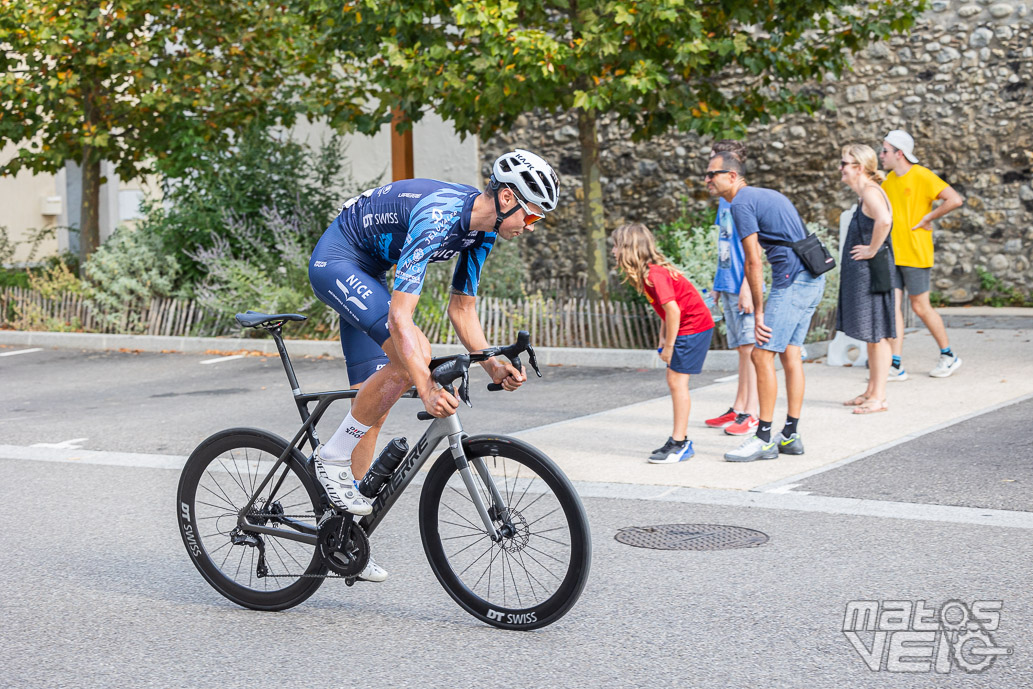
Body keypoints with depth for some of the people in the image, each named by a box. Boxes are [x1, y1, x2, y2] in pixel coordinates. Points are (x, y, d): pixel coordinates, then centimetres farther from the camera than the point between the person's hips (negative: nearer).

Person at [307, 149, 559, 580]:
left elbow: (462, 308, 3)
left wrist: (492, 365, -12)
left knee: (373, 407, 6)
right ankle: (333, 459, -13)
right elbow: (399, 315, -39)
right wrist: (427, 391, -48)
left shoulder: (482, 228, -6)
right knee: (414, 354, -28)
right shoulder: (437, 218, -33)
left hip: (365, 273, 9)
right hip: (335, 262, -9)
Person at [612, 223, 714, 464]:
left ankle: (679, 444, -4)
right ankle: (680, 440, 17)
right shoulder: (651, 271, 8)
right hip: (687, 328, 10)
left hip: (693, 328, -10)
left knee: (678, 381, -8)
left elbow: (673, 310, -27)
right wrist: (663, 339, 9)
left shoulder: (654, 274, -22)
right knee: (673, 380, 11)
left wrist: (668, 347, -18)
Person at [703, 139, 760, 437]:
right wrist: (719, 283, 20)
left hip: (742, 285, -9)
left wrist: (746, 287, -19)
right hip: (727, 284, 9)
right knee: (742, 347, 14)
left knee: (750, 347, -5)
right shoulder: (723, 199, 14)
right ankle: (737, 409, 20)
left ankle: (751, 415, -2)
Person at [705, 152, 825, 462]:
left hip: (793, 282, -10)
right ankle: (791, 436, 16)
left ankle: (764, 439, -4)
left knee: (762, 355, -7)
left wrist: (758, 311, -9)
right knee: (790, 354, 12)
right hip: (813, 278, 10)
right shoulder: (767, 195, 22)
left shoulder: (741, 203, -8)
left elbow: (753, 261, -12)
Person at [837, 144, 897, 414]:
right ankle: (871, 392, 23)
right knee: (871, 336, 15)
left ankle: (879, 398, 0)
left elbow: (884, 220, -37)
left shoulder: (871, 192, -17)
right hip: (860, 273, 10)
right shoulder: (864, 194, 14)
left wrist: (872, 250, -25)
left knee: (876, 335, -5)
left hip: (871, 271, -10)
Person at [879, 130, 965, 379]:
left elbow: (955, 200, -20)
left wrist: (928, 219, -14)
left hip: (915, 253, -7)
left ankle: (949, 356, 18)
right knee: (892, 305, -1)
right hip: (892, 253, 7)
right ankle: (896, 366, -1)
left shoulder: (922, 176, -11)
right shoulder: (889, 179, 12)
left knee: (920, 307, 0)